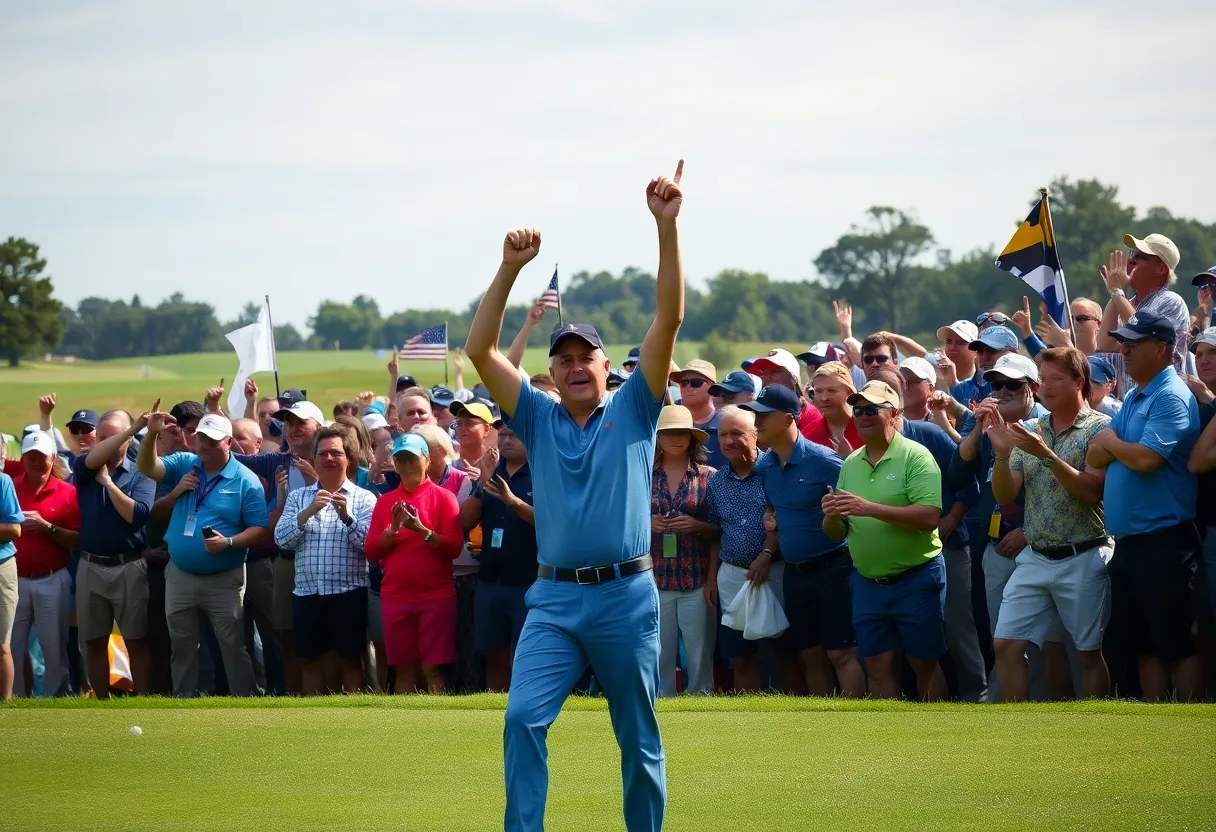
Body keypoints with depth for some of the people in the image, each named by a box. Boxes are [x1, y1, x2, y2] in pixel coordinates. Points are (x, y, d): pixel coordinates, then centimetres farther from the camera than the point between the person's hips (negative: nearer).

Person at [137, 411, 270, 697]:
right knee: (182, 646, 12)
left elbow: (260, 530, -8)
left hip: (224, 580, -4)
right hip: (180, 576, 4)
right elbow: (148, 468, -9)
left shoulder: (246, 480, -7)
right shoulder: (184, 465, 5)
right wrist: (151, 435, -24)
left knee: (233, 647, -1)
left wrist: (229, 542, -23)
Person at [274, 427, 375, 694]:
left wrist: (346, 516, -22)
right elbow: (281, 539, -1)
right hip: (306, 592, 3)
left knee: (349, 660, 2)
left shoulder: (364, 499, 2)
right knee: (311, 661, 8)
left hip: (348, 593, -3)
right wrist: (308, 512, -14)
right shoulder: (298, 497, 11)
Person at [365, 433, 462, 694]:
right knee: (404, 668, 3)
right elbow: (371, 551, 7)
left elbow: (454, 547, -6)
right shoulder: (385, 502, 12)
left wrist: (421, 530, -19)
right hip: (395, 596, 3)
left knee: (432, 668, -6)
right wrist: (393, 530, -9)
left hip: (435, 595, -3)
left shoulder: (442, 497, 1)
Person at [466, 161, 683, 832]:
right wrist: (510, 269, -11)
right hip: (554, 598, 1)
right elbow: (481, 351, 0)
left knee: (638, 738, 7)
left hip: (626, 594, -1)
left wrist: (666, 227, -14)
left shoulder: (633, 411, 6)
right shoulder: (538, 419, 10)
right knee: (522, 718, -16)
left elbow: (668, 320, -4)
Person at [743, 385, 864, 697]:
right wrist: (768, 551, 6)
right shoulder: (764, 467, 5)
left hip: (832, 567, -7)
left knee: (841, 652, -7)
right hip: (794, 573, 7)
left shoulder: (822, 460, -15)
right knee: (808, 654, 11)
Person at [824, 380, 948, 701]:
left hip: (915, 578, -6)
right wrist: (831, 516, -12)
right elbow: (836, 534, 12)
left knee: (924, 663, 2)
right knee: (878, 667, 6)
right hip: (867, 583, 6)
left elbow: (930, 516, -22)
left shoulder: (915, 456, -9)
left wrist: (870, 508, -26)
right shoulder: (850, 464, 10)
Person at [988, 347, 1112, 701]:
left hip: (1083, 560, -5)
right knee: (1006, 644, 0)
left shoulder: (1100, 428, -5)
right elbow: (1004, 496, 6)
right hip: (1034, 558, 5)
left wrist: (1046, 454, -23)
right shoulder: (1029, 431, 10)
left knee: (1090, 652, 2)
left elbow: (1091, 491, -16)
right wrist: (1002, 454, -12)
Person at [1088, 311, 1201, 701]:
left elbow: (1146, 458, -25)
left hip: (1162, 542, -9)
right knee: (1142, 644, 12)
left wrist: (1110, 442, -5)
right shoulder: (1132, 399, 16)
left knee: (1177, 646, -4)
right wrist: (1122, 446, -10)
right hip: (1128, 541, 9)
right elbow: (1094, 457, 11)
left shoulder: (1171, 398, -13)